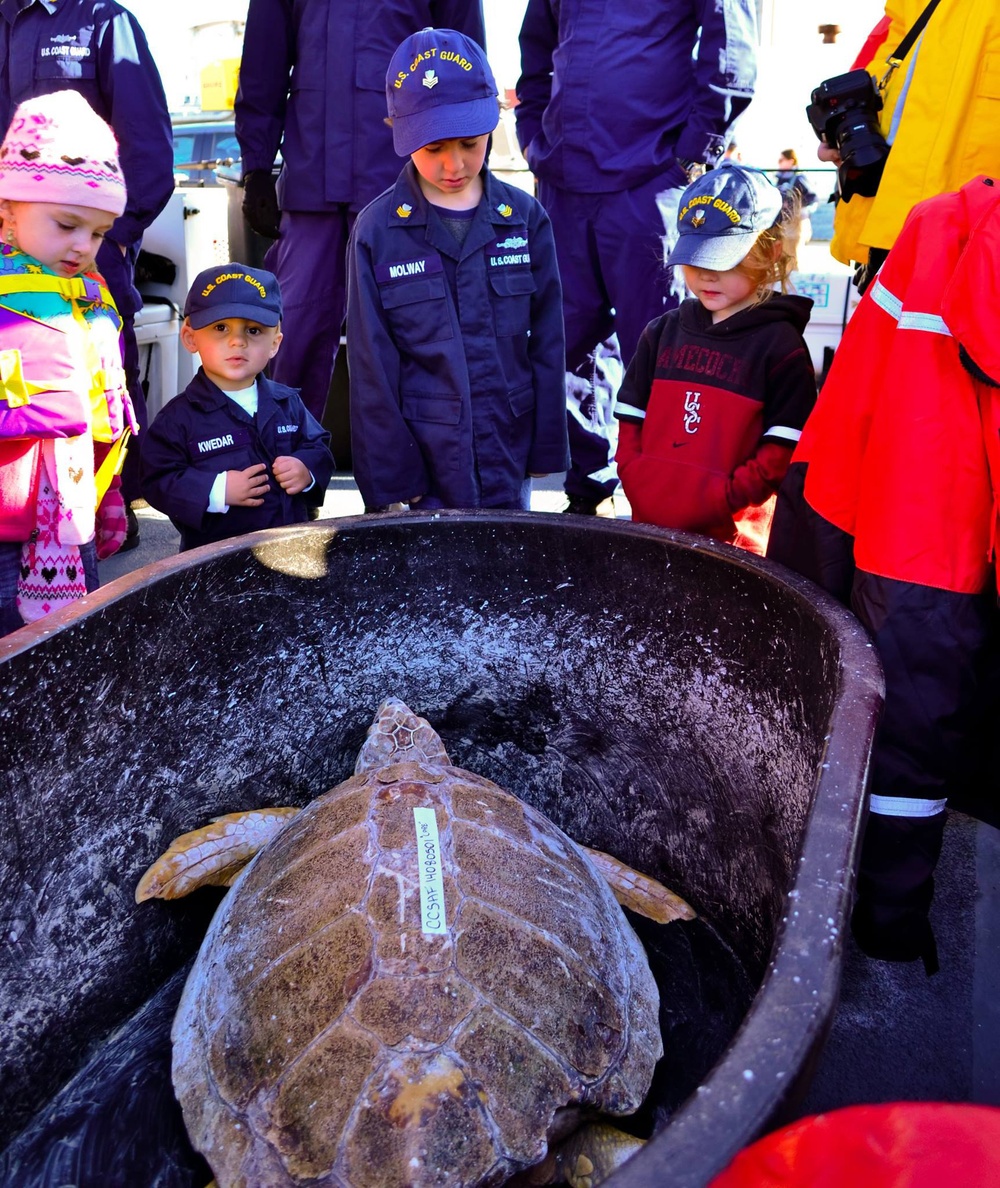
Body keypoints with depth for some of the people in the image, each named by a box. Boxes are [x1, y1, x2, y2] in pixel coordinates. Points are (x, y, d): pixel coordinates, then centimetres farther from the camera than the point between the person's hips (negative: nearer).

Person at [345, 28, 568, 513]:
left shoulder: (525, 217, 1)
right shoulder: (377, 231, -5)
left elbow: (546, 342, 5)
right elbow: (371, 368, -3)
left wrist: (546, 450, 3)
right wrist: (390, 482, -5)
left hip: (508, 453, 2)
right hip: (423, 464, -2)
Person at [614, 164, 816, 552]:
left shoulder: (781, 344, -4)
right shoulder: (662, 332, 11)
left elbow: (783, 451, -9)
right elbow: (631, 418, 12)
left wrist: (722, 501, -16)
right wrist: (639, 486, -2)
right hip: (650, 526, 5)